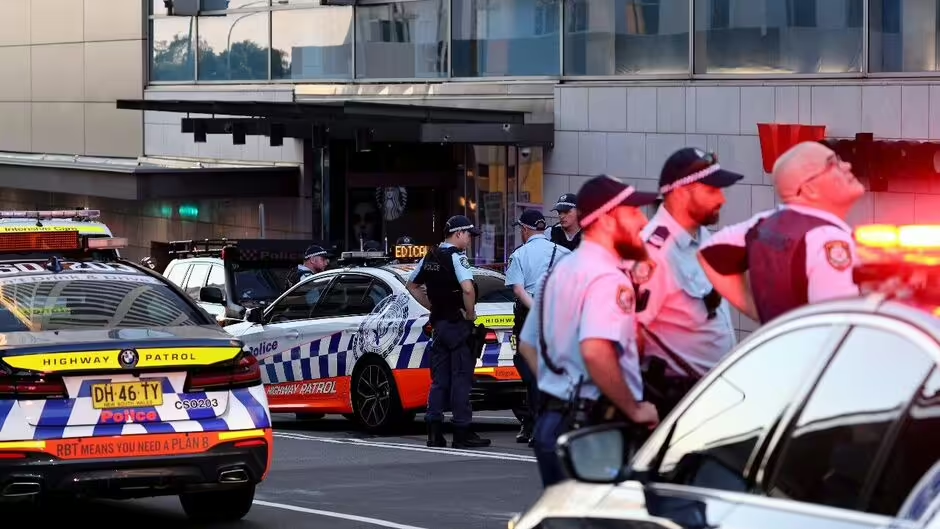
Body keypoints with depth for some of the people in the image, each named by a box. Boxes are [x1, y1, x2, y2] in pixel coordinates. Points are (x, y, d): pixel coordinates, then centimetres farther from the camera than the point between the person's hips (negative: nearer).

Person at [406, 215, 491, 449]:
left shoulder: (429, 258, 12)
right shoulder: (456, 256, -13)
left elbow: (412, 285, 24)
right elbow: (467, 288, -28)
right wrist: (470, 314, -13)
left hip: (439, 322, 8)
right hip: (458, 324, -8)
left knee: (439, 380, 10)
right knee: (461, 378, -5)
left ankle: (434, 432, 7)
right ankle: (462, 433, -5)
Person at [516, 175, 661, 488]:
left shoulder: (560, 271, 15)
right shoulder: (608, 278, -16)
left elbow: (528, 345, 25)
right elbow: (595, 351, -31)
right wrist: (634, 409, -20)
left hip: (550, 420, 10)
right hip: (595, 427, -10)